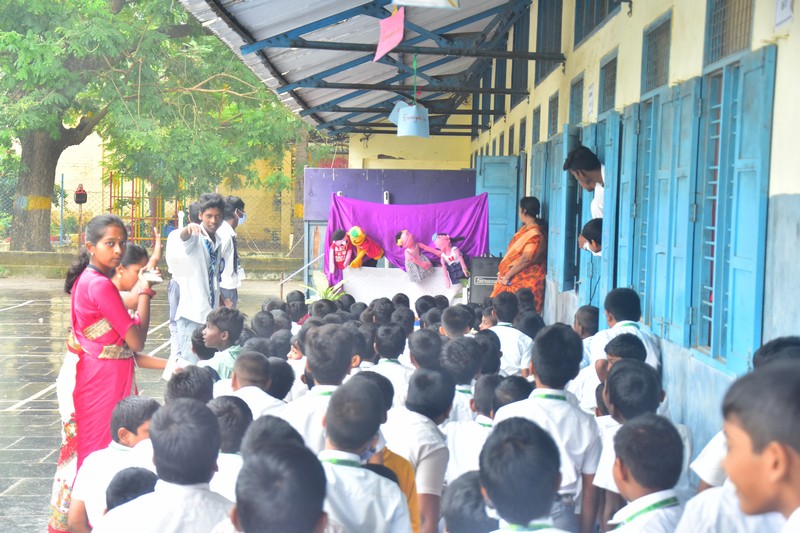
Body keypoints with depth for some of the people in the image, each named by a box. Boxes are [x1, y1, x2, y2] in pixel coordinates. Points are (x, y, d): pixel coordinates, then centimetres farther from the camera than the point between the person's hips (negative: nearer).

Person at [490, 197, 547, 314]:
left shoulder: (535, 234, -19)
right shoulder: (525, 229, 12)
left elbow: (526, 259, -25)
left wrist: (507, 276, -18)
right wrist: (503, 271, 10)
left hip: (524, 281, -9)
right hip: (515, 278, 9)